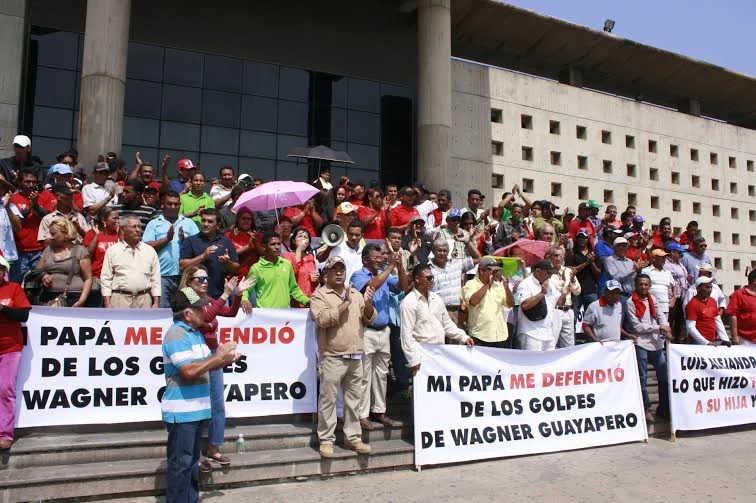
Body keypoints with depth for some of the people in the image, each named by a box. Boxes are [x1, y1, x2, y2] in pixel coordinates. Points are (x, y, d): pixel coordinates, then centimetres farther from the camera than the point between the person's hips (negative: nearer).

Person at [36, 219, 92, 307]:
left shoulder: (80, 251, 5)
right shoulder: (48, 249, 18)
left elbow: (88, 279, 0)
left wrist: (81, 301, -12)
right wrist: (42, 276, 0)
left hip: (73, 298, -3)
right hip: (49, 298, 4)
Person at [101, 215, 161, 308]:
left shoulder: (150, 251, 10)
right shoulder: (112, 251, 5)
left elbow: (155, 279, 9)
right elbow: (105, 279, 4)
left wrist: (156, 303, 2)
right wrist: (107, 304, -4)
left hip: (144, 299, 2)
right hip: (120, 298, -2)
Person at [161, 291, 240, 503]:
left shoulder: (195, 332, 13)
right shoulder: (176, 334, -17)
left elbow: (204, 366, 19)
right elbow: (190, 371, -26)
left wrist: (226, 359, 1)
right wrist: (219, 355, -19)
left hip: (195, 408, 10)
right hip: (181, 411, -10)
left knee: (192, 460, 18)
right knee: (180, 463, -1)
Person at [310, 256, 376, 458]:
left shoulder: (356, 294, 14)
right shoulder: (319, 294, -2)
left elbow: (370, 319, 10)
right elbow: (323, 319, -18)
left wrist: (368, 304, -9)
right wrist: (345, 303, -16)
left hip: (355, 357, 5)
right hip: (332, 357, -5)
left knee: (353, 400, 11)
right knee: (328, 400, 0)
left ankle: (353, 438, 21)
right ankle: (326, 440, 11)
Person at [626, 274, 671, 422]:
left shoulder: (652, 300, 14)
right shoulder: (631, 303, -4)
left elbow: (660, 315, 6)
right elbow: (637, 326, -9)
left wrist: (666, 329, -15)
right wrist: (658, 327, -11)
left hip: (656, 344, 6)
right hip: (641, 344, -5)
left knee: (664, 376, 9)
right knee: (643, 378, 1)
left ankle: (664, 409, 20)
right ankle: (646, 409, 11)